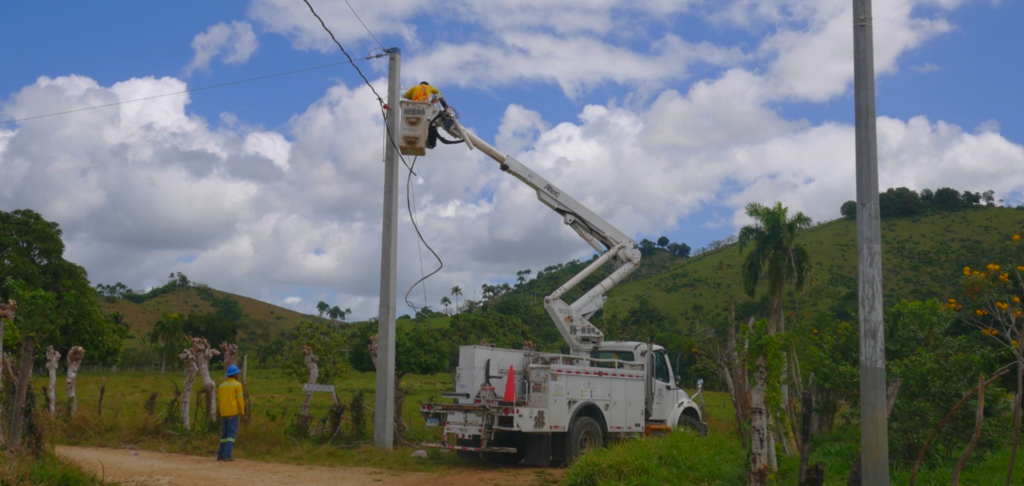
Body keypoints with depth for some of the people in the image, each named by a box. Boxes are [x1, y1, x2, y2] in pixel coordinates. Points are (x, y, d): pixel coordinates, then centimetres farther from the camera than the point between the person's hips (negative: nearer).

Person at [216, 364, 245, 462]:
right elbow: (240, 399, -10)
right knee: (231, 434, -5)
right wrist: (242, 412, -6)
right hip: (233, 412, -5)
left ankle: (220, 454, 12)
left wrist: (220, 412, 16)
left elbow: (219, 400, 11)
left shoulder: (221, 385, 11)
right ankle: (227, 455, -13)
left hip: (223, 413, 5)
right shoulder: (237, 385, -6)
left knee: (224, 433, 14)